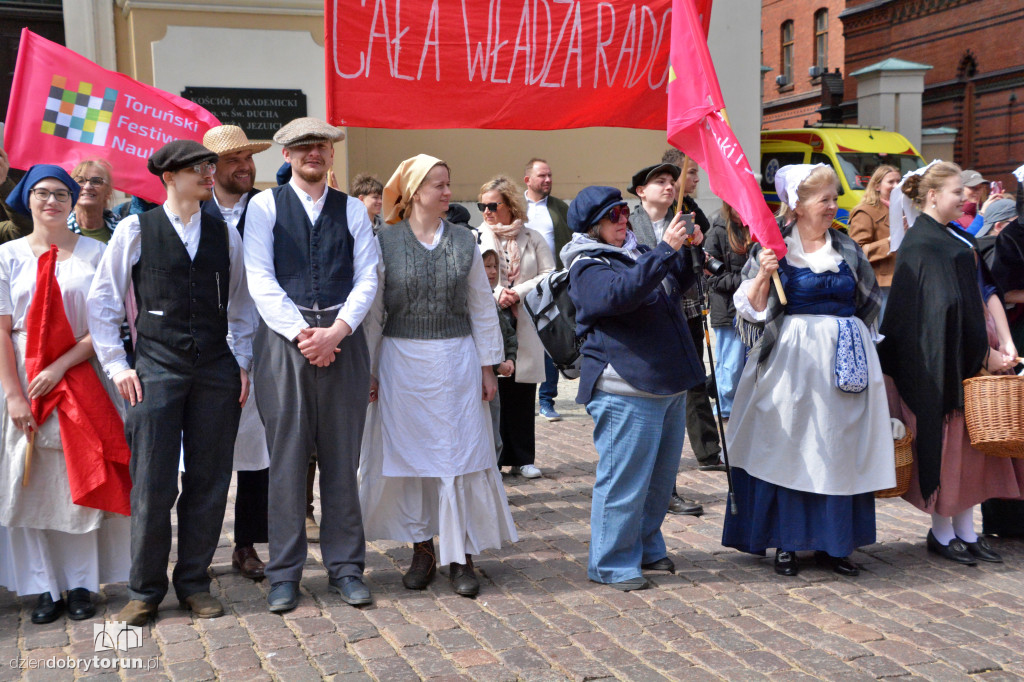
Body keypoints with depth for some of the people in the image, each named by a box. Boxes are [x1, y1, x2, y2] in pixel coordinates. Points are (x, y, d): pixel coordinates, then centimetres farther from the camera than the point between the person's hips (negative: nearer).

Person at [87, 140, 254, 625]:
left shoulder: (225, 235, 10)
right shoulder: (135, 230, 1)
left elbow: (240, 306, 15)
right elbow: (102, 300, 4)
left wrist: (242, 363, 8)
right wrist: (116, 364, -1)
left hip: (216, 370, 3)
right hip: (156, 369, -3)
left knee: (209, 481, 6)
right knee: (152, 485, 0)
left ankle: (194, 582, 20)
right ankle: (145, 590, 15)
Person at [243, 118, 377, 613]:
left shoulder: (353, 209, 13)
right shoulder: (265, 206, 6)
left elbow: (367, 278, 6)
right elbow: (261, 279, -2)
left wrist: (336, 330, -9)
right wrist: (303, 334, -11)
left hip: (342, 337, 2)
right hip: (284, 338, -2)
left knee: (342, 458, 6)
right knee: (286, 456, 0)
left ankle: (345, 566, 16)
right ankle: (284, 573, 10)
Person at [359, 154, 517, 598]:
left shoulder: (464, 242, 5)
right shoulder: (385, 242, 0)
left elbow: (482, 308, 8)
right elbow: (373, 310, 2)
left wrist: (487, 366, 5)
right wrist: (368, 371, 0)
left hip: (456, 360, 1)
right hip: (402, 361, -1)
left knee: (461, 454, 0)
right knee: (410, 455, 6)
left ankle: (460, 556, 10)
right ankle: (422, 550, 21)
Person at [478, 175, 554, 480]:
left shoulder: (532, 238, 8)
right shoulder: (475, 238, 5)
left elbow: (549, 275, 3)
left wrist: (519, 292, -10)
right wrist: (496, 294, -16)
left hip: (524, 326, 1)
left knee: (522, 394, 5)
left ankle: (523, 458, 15)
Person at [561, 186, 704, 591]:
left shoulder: (637, 252, 15)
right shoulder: (588, 268, -10)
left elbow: (677, 285, 28)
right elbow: (620, 294, -31)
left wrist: (689, 251, 9)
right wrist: (666, 250, -31)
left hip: (668, 384, 9)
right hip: (627, 391, -9)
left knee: (661, 474, 17)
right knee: (624, 477, -3)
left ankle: (646, 546, 32)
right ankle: (611, 563, 9)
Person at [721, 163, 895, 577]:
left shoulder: (848, 248, 11)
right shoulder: (774, 247, -2)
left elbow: (870, 303, 20)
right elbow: (752, 309, -5)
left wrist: (847, 336, 9)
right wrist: (763, 275, -20)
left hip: (843, 359, 4)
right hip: (792, 360, -4)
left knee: (839, 449, 6)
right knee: (788, 446, 0)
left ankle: (831, 542, 16)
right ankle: (785, 542, 11)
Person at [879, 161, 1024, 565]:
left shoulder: (958, 237, 14)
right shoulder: (923, 243, -14)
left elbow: (987, 290, 8)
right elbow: (946, 307, -19)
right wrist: (986, 353, -15)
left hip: (972, 357, 9)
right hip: (941, 362, -9)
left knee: (971, 443, 11)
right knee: (946, 441, 0)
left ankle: (965, 530, 20)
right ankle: (942, 533, 13)